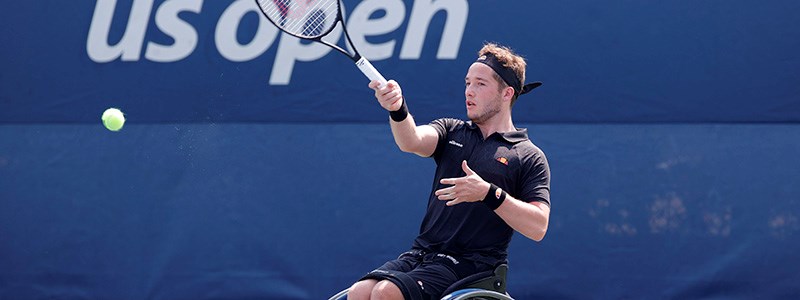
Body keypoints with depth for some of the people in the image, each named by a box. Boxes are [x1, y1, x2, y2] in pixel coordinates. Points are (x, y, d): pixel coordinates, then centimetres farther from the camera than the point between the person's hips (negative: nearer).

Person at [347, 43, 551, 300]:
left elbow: (538, 227, -9)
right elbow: (412, 141, -7)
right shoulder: (451, 131, 16)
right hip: (420, 254, 5)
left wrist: (489, 193, -20)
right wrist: (397, 109, -29)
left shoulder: (530, 158, 2)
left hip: (471, 266, -5)